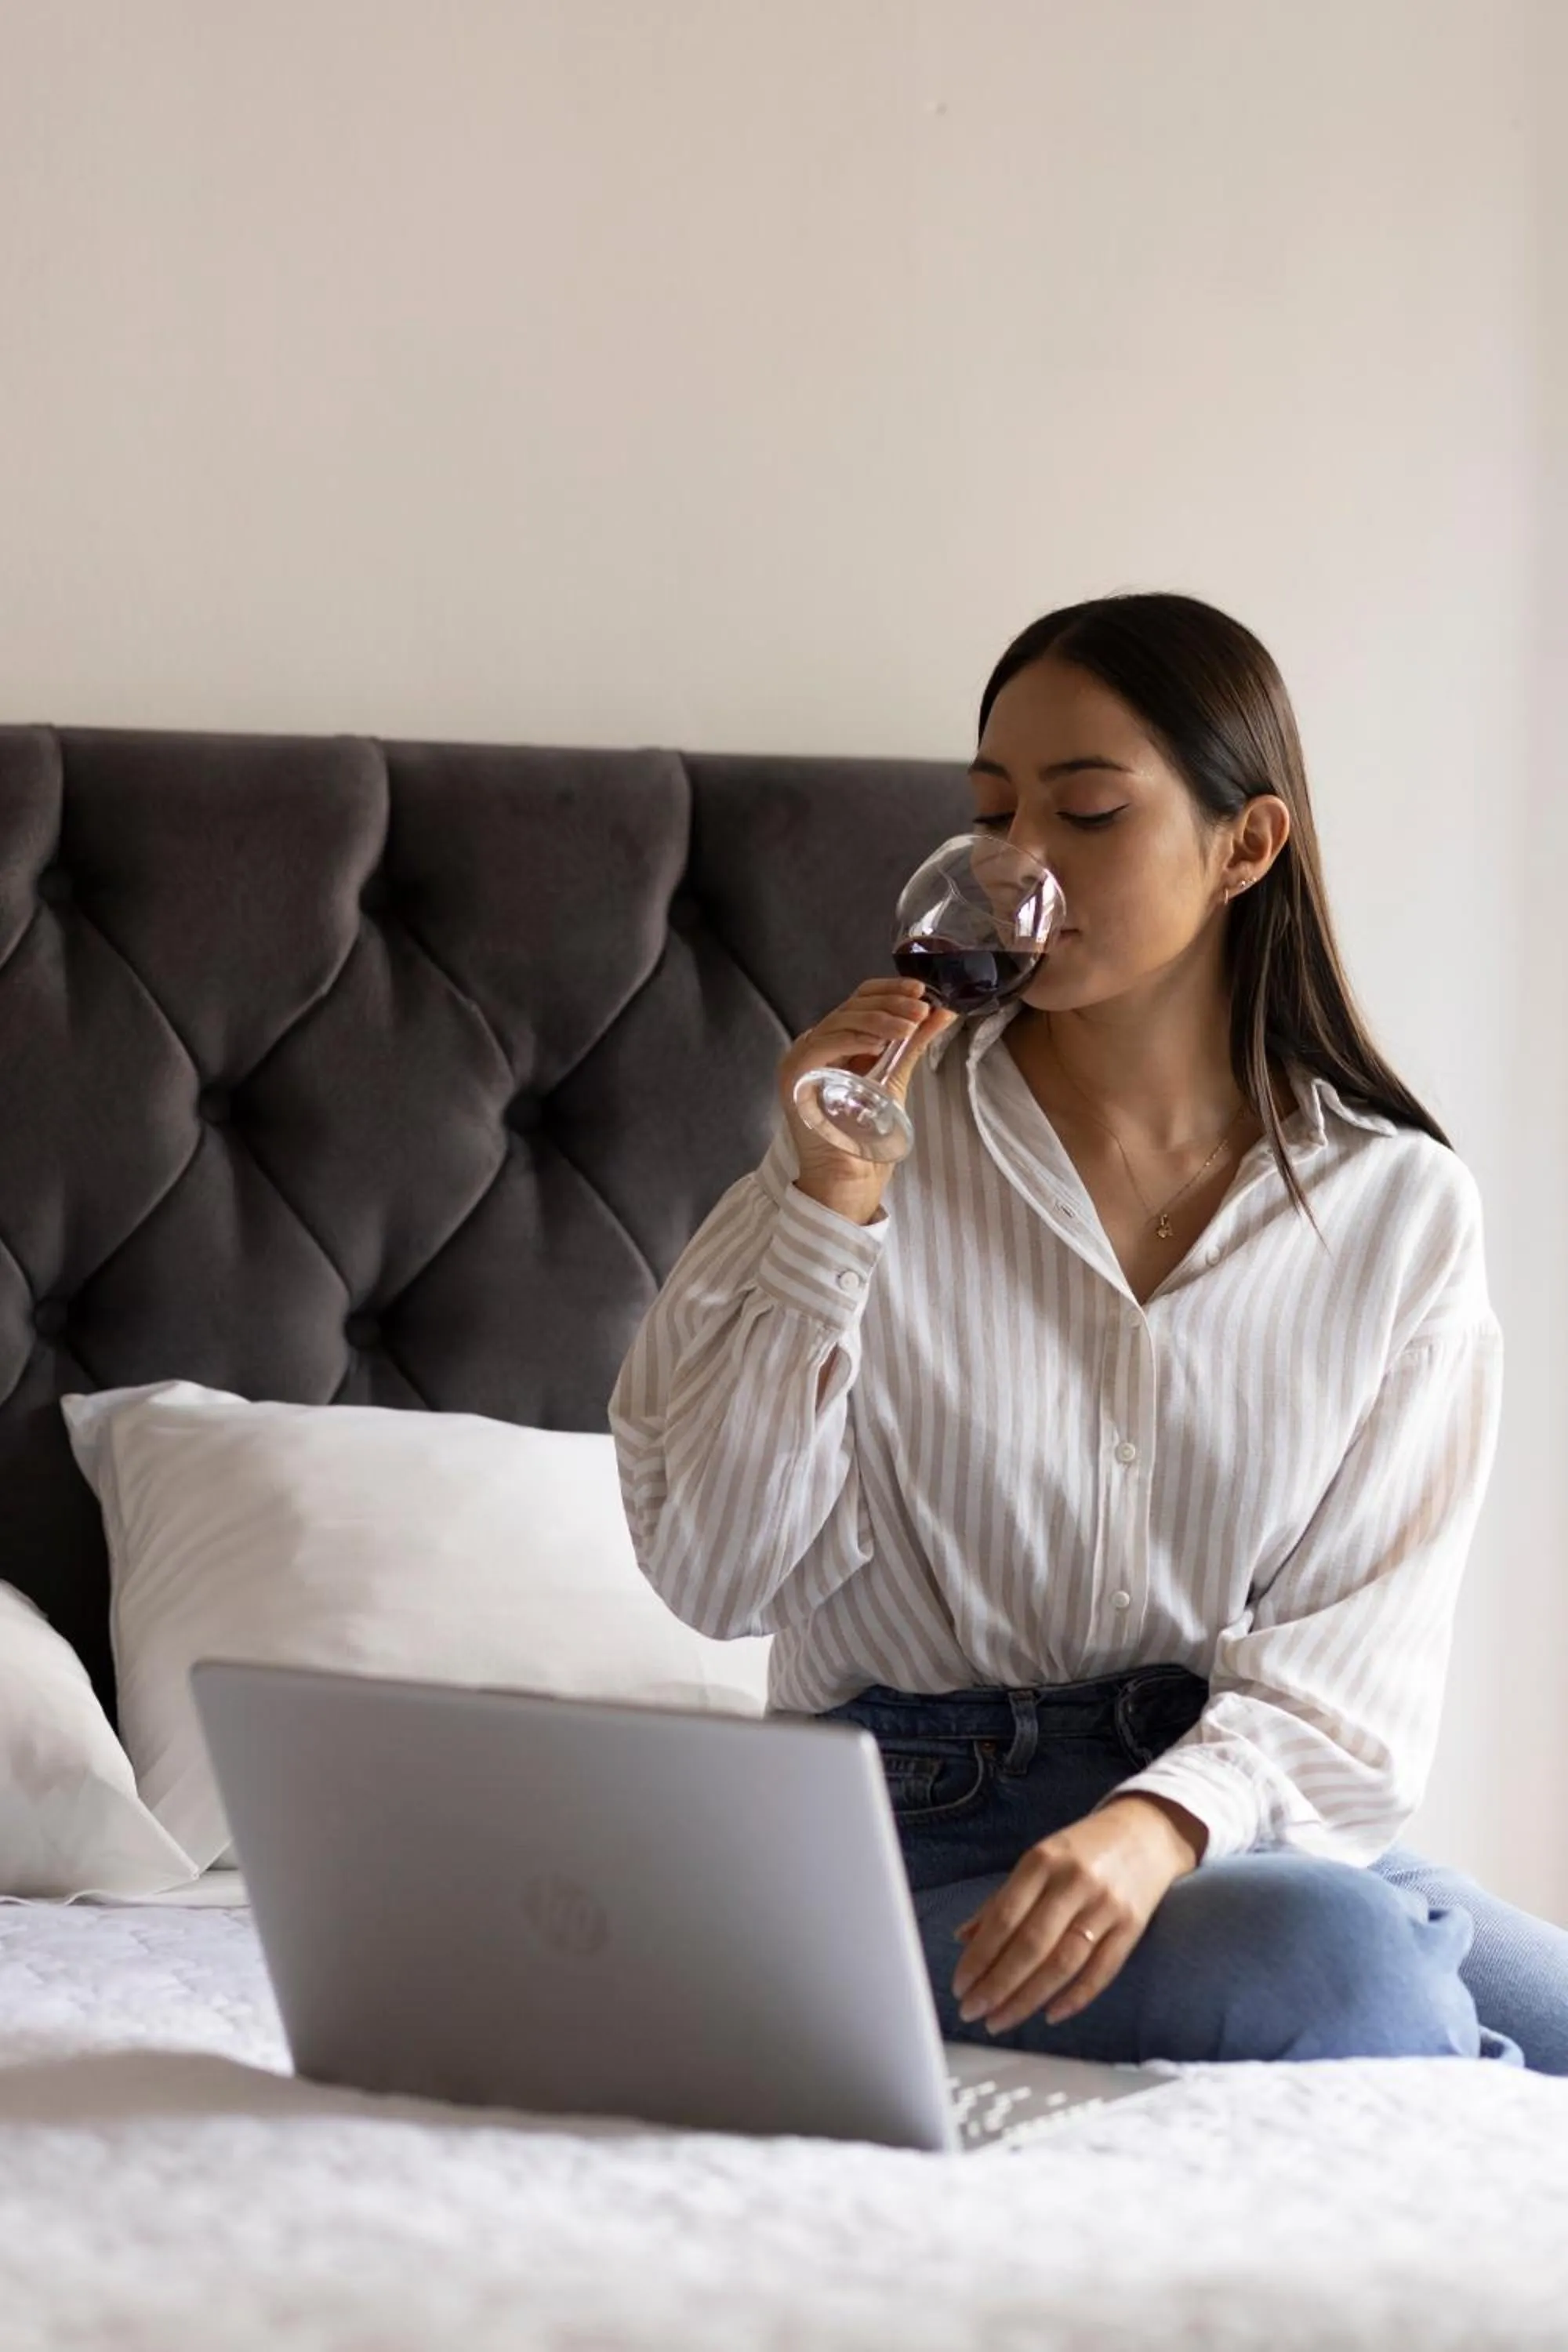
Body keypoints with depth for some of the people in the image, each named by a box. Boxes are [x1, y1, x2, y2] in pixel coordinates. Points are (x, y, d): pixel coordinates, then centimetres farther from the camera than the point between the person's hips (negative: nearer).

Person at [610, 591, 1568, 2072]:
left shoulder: (1398, 1204, 5)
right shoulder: (888, 1137, 2)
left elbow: (1359, 1641, -3)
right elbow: (710, 1572, -4)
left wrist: (1160, 1824, -23)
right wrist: (829, 1208, -12)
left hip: (1251, 1815, 3)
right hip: (931, 1827, -2)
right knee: (1331, 1961, -32)